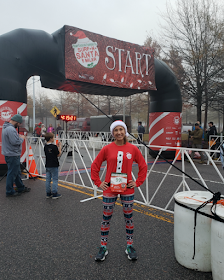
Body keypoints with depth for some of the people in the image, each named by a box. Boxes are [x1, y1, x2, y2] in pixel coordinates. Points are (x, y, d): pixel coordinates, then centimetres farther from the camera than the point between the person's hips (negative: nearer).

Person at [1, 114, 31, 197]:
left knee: (17, 172, 20)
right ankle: (10, 192, 13)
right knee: (12, 174, 1)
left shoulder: (6, 127, 12)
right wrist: (22, 138, -11)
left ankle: (21, 188, 33)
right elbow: (15, 142, -28)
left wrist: (18, 136, 7)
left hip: (11, 154, 11)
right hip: (12, 155, -11)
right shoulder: (11, 129, -23)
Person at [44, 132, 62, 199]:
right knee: (55, 180, 2)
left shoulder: (45, 147, 6)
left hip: (47, 165, 7)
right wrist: (59, 147, 1)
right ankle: (54, 194, 5)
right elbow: (58, 154, -8)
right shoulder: (54, 147, -16)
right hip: (54, 166, -7)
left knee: (48, 179, 11)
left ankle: (48, 194, 19)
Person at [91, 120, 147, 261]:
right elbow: (95, 166, 4)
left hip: (127, 189, 1)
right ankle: (103, 247, 27)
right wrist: (98, 183, 0)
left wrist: (138, 182, 2)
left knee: (129, 217, 13)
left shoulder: (133, 149, -3)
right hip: (109, 189, 0)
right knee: (106, 218, 10)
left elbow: (143, 166, 7)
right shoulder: (107, 149, -5)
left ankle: (130, 247, 31)